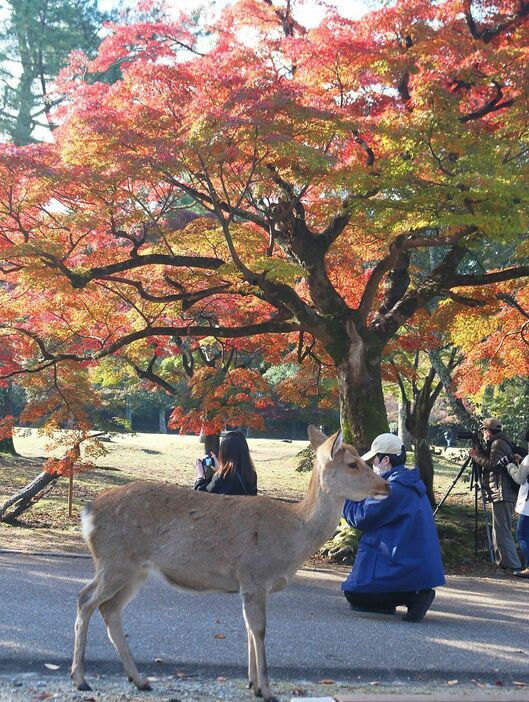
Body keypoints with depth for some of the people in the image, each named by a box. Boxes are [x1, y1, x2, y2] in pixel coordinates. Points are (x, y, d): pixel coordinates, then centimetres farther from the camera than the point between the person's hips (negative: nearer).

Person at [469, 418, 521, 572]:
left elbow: (492, 464, -19)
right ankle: (504, 563, 17)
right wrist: (480, 453, 12)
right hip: (506, 494, 11)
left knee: (502, 531, -11)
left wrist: (476, 456, -7)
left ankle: (513, 566, -13)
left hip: (502, 494, -11)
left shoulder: (498, 443, -9)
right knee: (500, 531, 14)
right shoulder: (504, 443, 21)